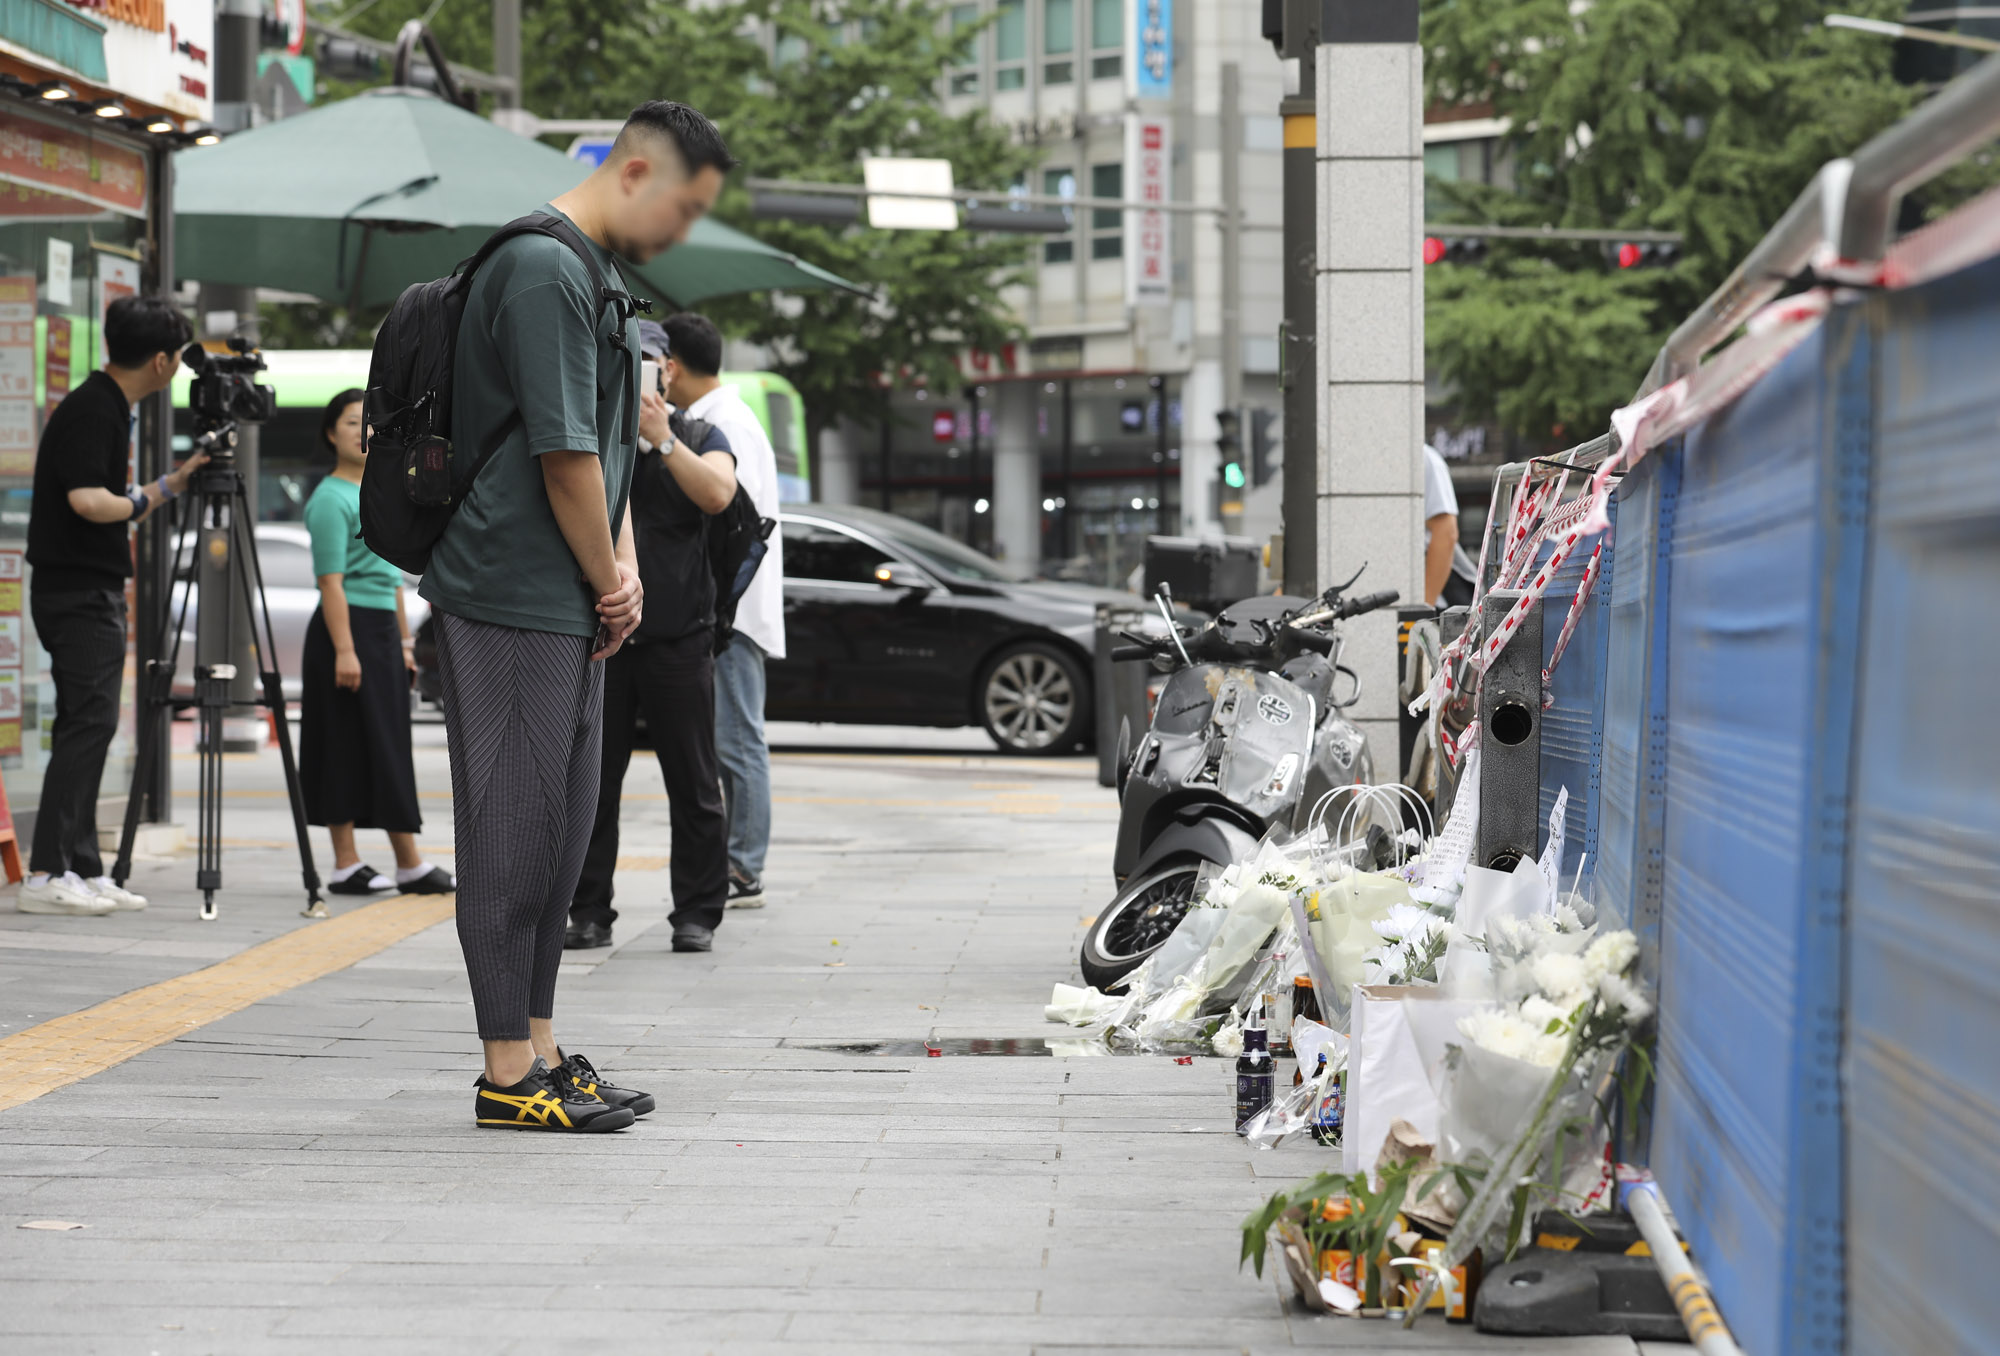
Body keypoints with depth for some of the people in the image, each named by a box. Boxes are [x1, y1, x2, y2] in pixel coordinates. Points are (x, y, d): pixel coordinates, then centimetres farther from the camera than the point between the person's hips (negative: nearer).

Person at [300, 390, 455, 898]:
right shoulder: (332, 498, -9)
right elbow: (331, 581, -15)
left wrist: (404, 641, 20)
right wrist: (344, 651, -21)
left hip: (383, 630, 9)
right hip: (346, 628, -9)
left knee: (387, 747, 8)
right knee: (346, 748, -6)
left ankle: (410, 866, 9)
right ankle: (346, 866, -3)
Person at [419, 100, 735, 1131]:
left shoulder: (597, 277, 19)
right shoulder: (543, 272, -15)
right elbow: (563, 454, -17)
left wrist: (623, 566, 5)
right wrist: (610, 585, -7)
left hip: (570, 611, 10)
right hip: (512, 601, -10)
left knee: (561, 831, 13)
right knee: (515, 832, -5)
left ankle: (539, 1048, 19)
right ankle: (509, 1074, 0)